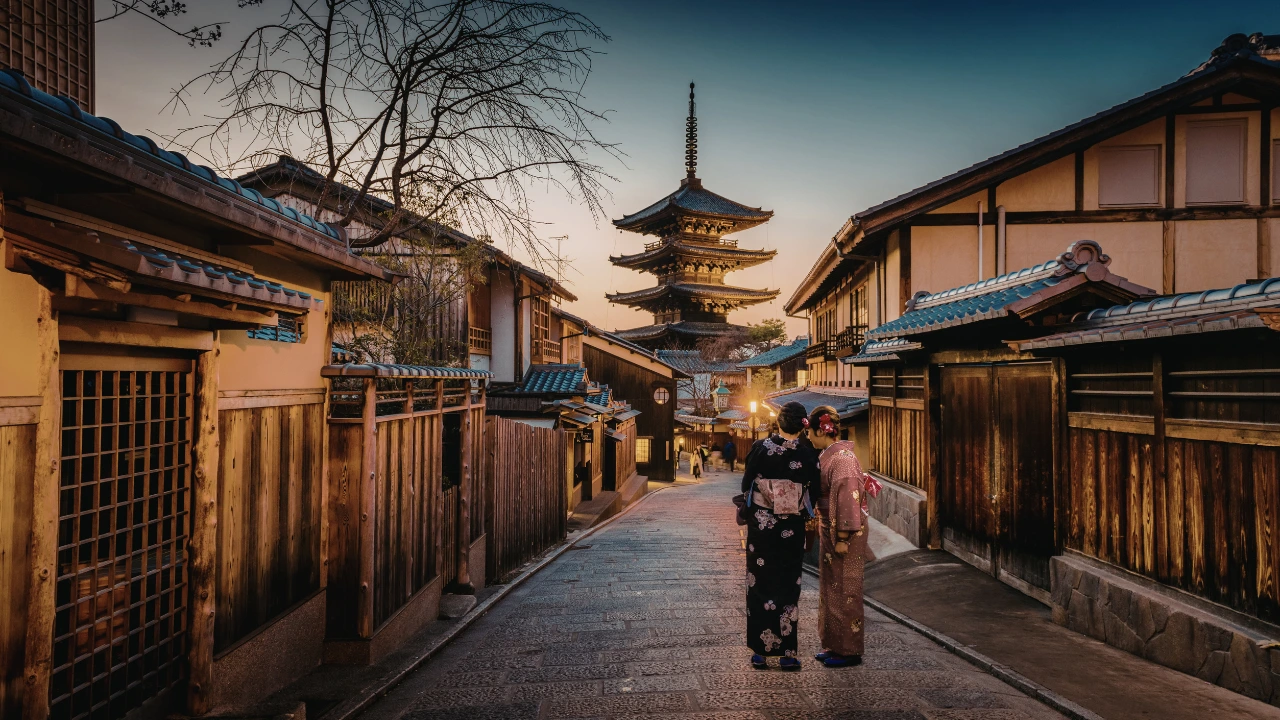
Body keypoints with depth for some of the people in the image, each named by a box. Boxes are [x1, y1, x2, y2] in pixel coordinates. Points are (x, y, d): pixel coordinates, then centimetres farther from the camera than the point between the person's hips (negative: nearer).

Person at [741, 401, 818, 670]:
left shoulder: (760, 448, -8)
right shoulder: (807, 456, -7)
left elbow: (746, 484, -1)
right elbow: (813, 495, 1)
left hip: (760, 526, 0)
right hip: (792, 530, 0)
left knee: (759, 586, 9)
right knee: (788, 588, 10)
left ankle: (760, 652, 15)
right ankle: (787, 653, 14)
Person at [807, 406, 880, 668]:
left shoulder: (842, 457, -19)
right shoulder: (827, 455, 10)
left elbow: (848, 498, -22)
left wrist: (843, 538, -22)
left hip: (845, 533, -10)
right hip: (829, 530, 10)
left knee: (844, 589, 0)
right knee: (831, 587, 15)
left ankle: (849, 650, 11)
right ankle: (835, 645, 25)